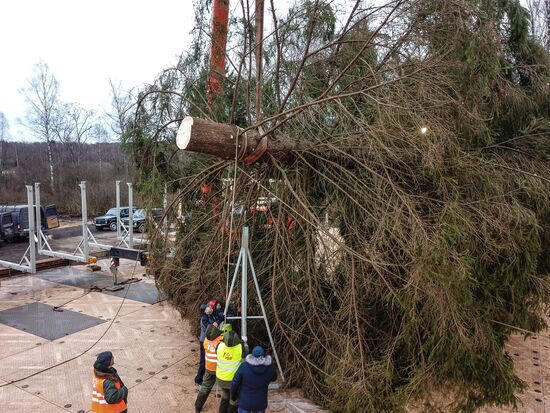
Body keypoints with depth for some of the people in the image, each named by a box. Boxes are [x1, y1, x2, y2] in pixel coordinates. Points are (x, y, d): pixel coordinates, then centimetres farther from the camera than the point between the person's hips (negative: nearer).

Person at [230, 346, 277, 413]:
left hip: (245, 402, -1)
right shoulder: (269, 368, -15)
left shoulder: (244, 367, -22)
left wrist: (233, 395, 6)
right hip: (260, 403, 2)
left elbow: (235, 383, -13)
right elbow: (274, 378, 7)